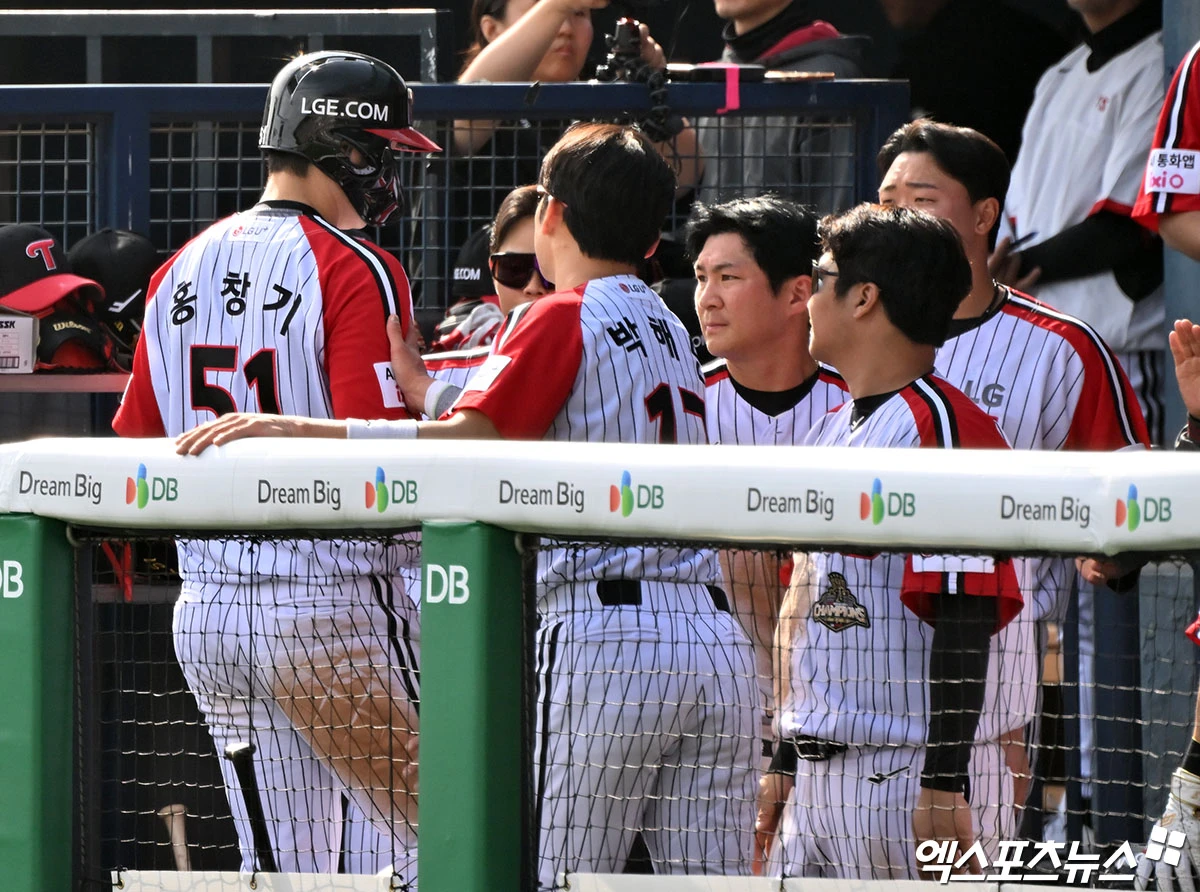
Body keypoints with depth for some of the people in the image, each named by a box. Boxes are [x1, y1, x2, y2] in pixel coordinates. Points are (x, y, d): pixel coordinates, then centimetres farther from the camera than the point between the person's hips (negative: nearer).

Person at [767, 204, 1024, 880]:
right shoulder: (830, 432, 18)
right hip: (823, 769, 9)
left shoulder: (944, 426, -11)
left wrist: (945, 784, -22)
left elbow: (967, 620, -18)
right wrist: (785, 760, 24)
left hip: (912, 770, -9)